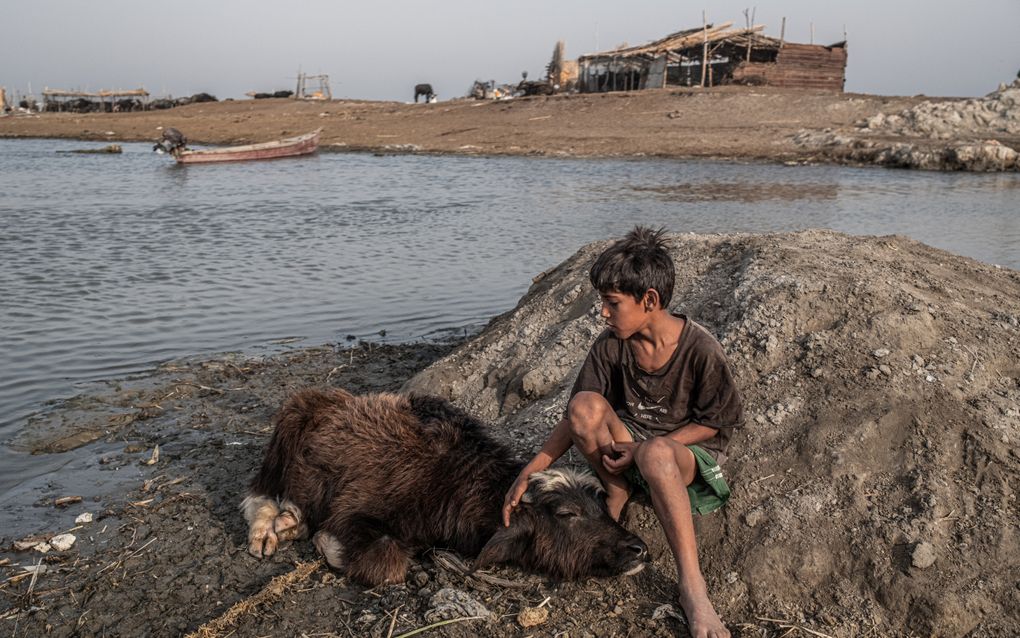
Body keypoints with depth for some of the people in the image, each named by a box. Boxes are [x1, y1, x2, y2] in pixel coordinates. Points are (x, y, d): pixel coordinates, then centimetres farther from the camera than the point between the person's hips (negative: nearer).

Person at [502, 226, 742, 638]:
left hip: (689, 453, -4)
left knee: (655, 454, -41)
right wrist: (528, 474, -17)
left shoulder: (701, 351, -20)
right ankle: (617, 498, -9)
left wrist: (643, 449, -21)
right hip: (628, 447, 4)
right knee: (586, 405, -27)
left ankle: (692, 589, -38)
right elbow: (575, 419, -8)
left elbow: (715, 423, -11)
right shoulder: (610, 346, -9)